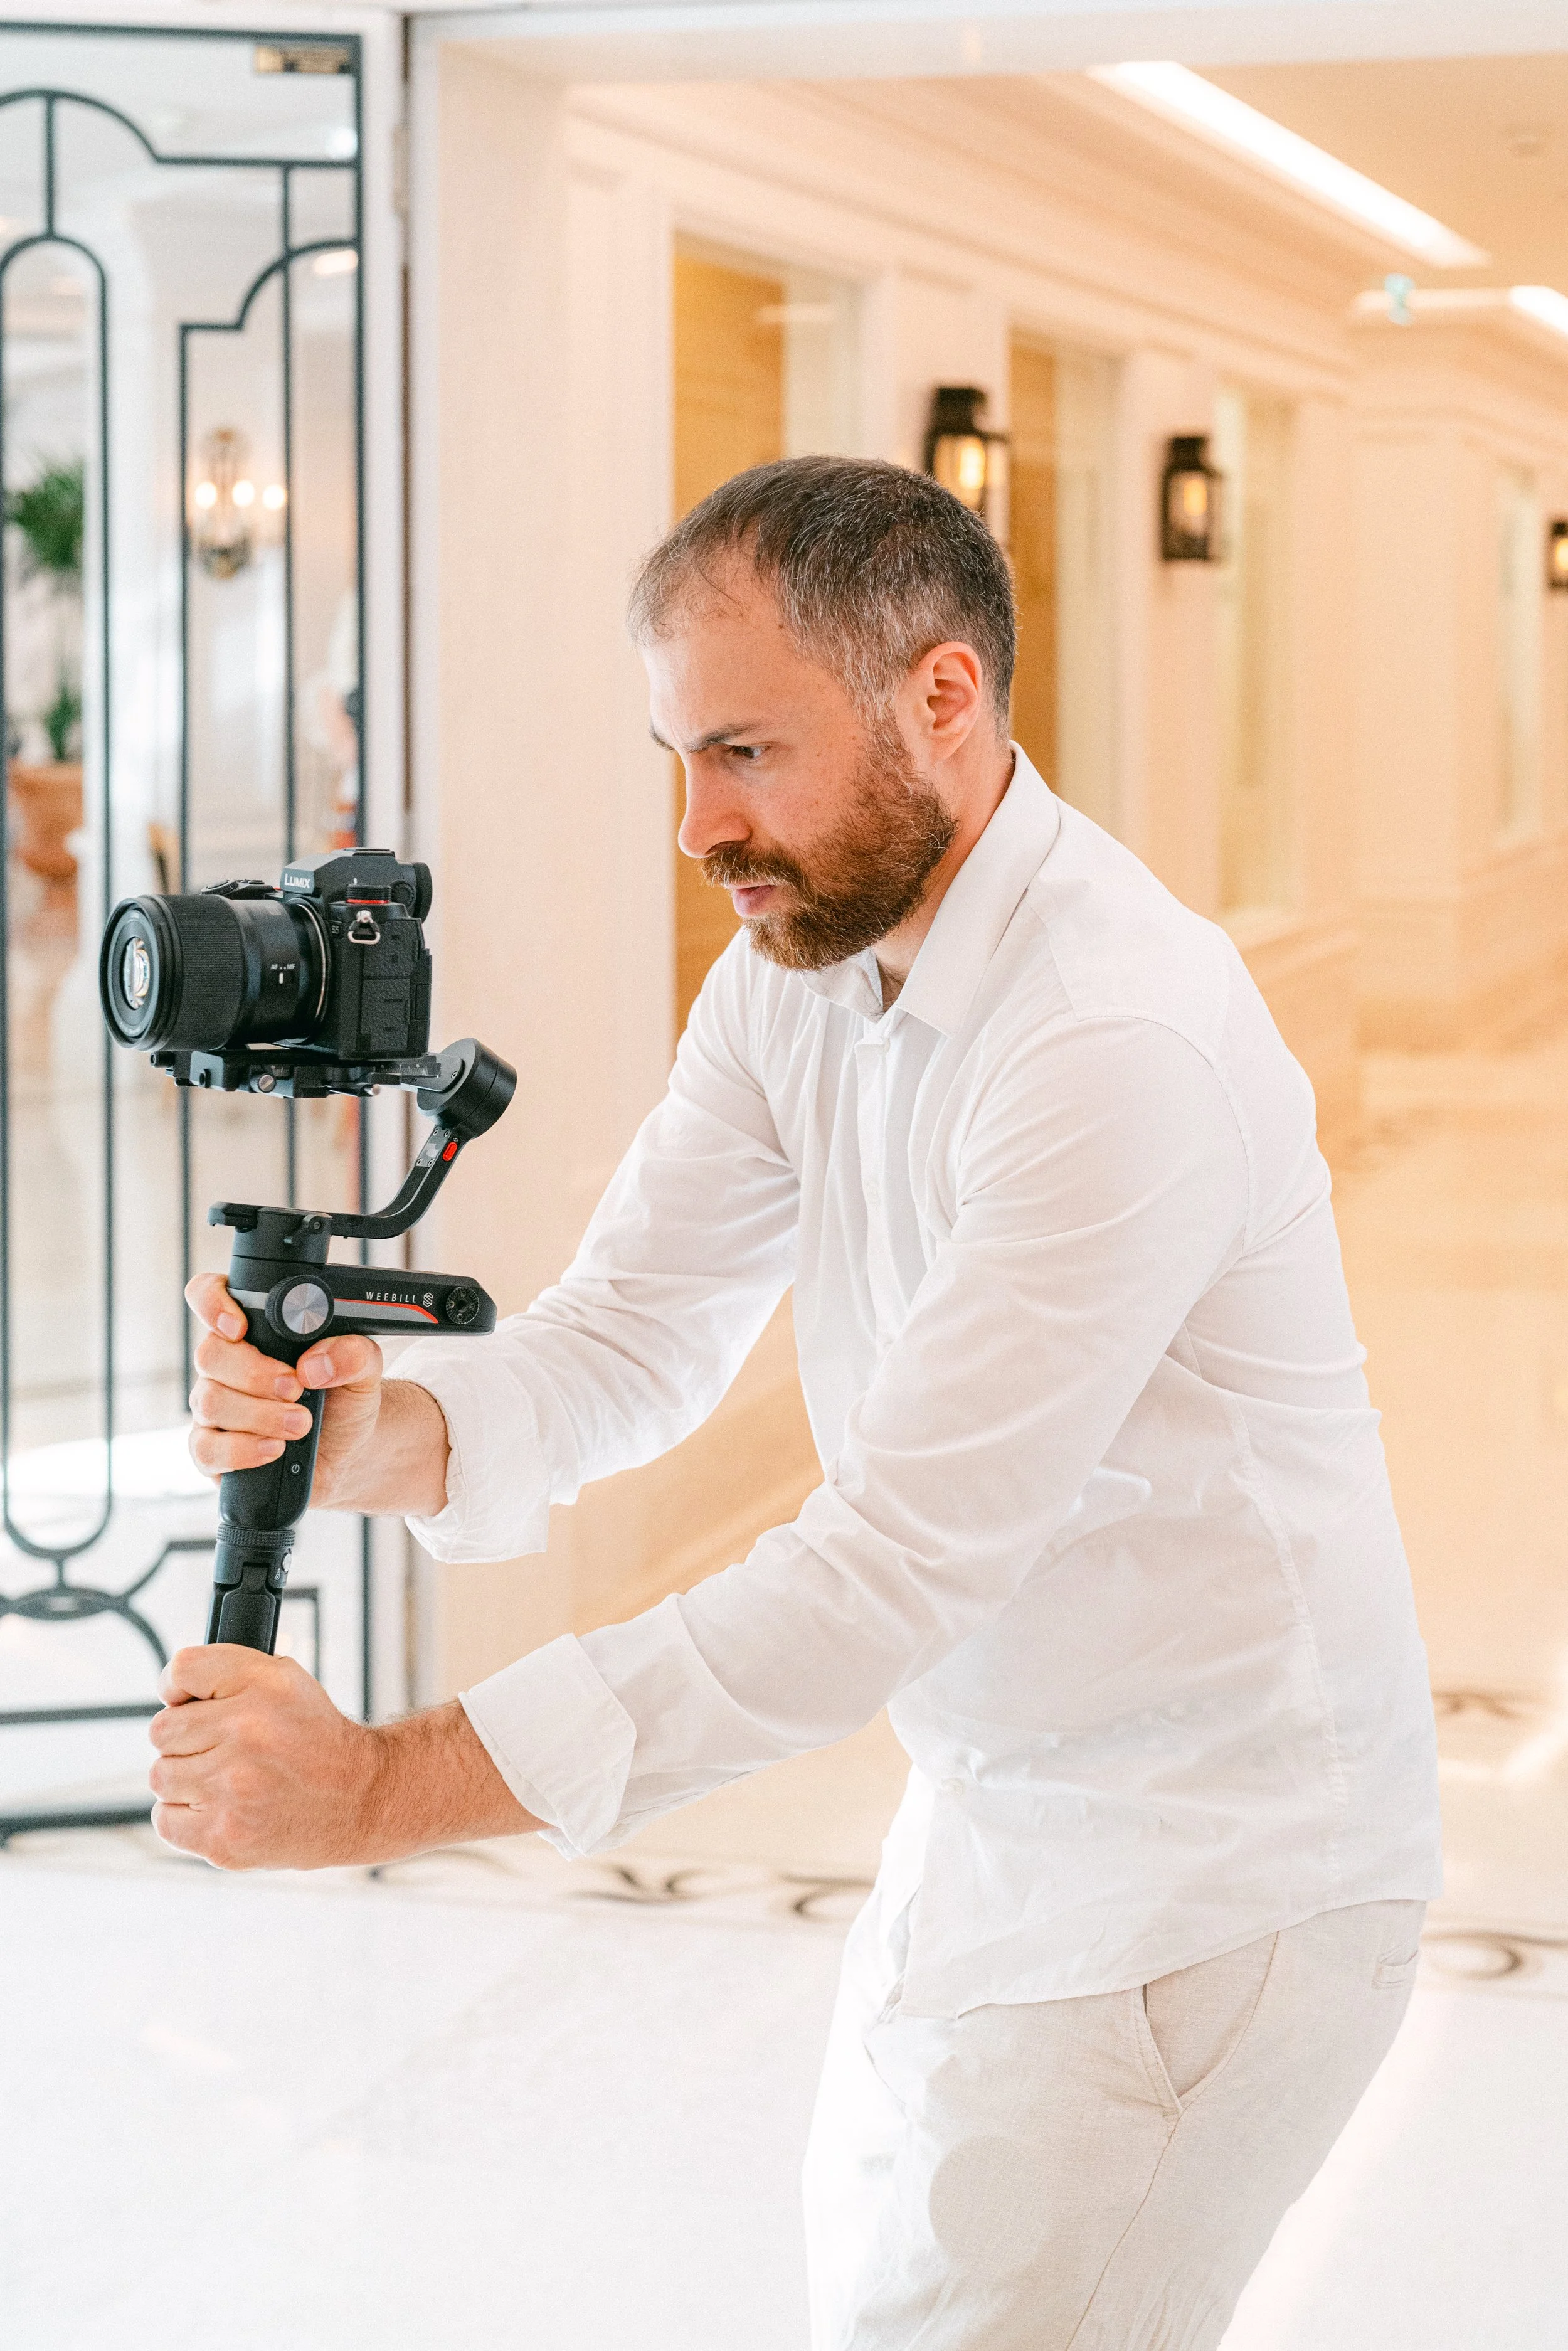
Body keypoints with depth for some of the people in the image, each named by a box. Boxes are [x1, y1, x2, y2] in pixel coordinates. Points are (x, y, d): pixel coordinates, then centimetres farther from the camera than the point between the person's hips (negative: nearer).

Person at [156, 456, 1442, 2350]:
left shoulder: (1124, 1040, -28)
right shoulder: (797, 970, 1)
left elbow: (899, 1563, -33)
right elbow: (629, 1336, -1)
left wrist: (384, 1788, -35)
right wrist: (379, 1435, -25)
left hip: (1204, 1890, -9)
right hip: (984, 1823, 9)